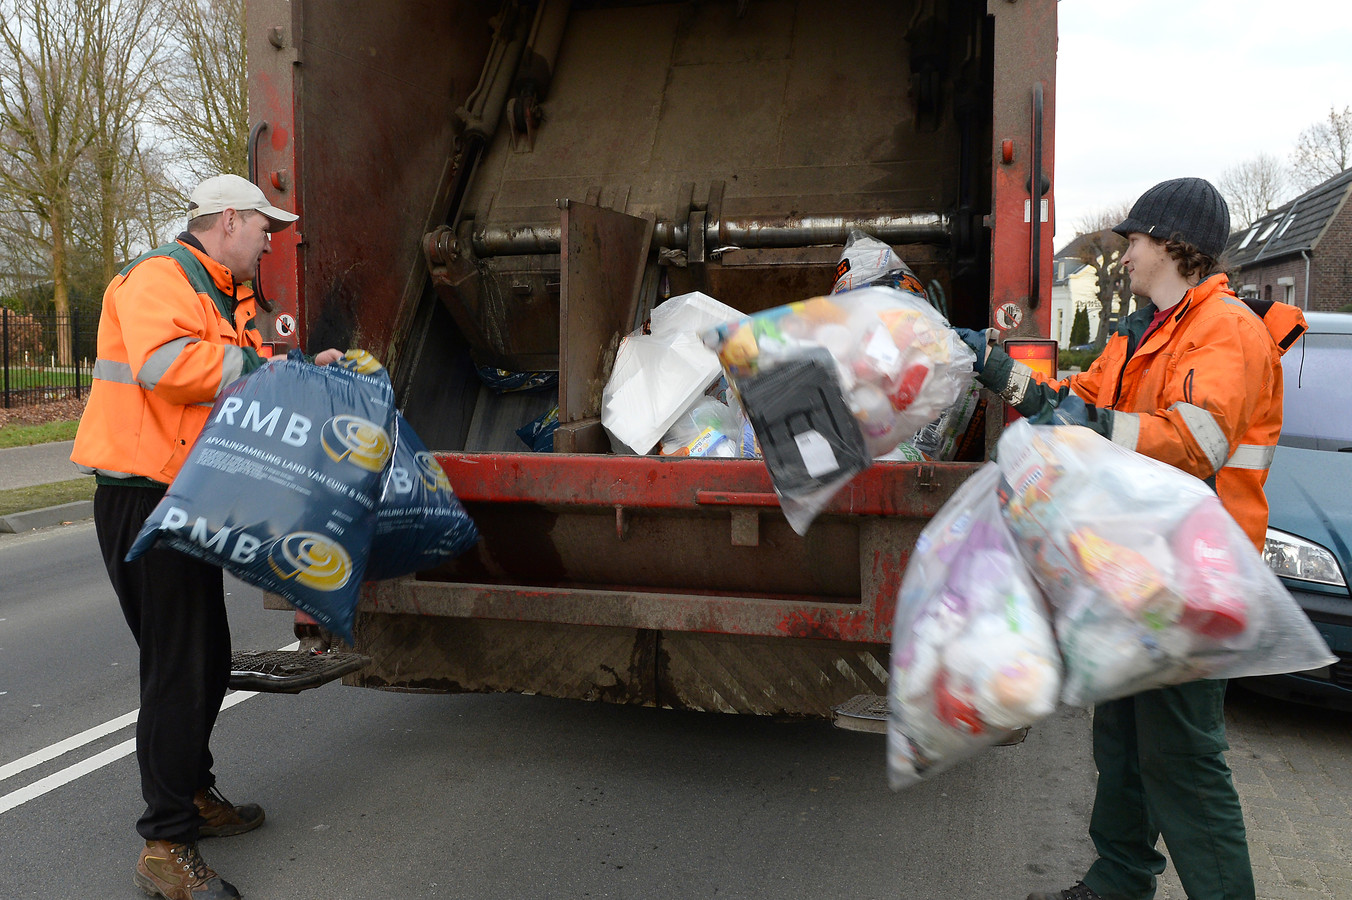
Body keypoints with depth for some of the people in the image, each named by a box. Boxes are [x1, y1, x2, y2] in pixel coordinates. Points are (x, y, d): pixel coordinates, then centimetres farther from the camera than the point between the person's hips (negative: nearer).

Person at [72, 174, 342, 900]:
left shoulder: (225, 299, 19)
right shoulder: (160, 276, -13)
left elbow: (243, 371, 23)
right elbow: (164, 361, -31)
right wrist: (262, 368, -22)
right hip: (144, 498, -10)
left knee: (206, 658, 19)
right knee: (178, 669, -8)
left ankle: (193, 797, 37)